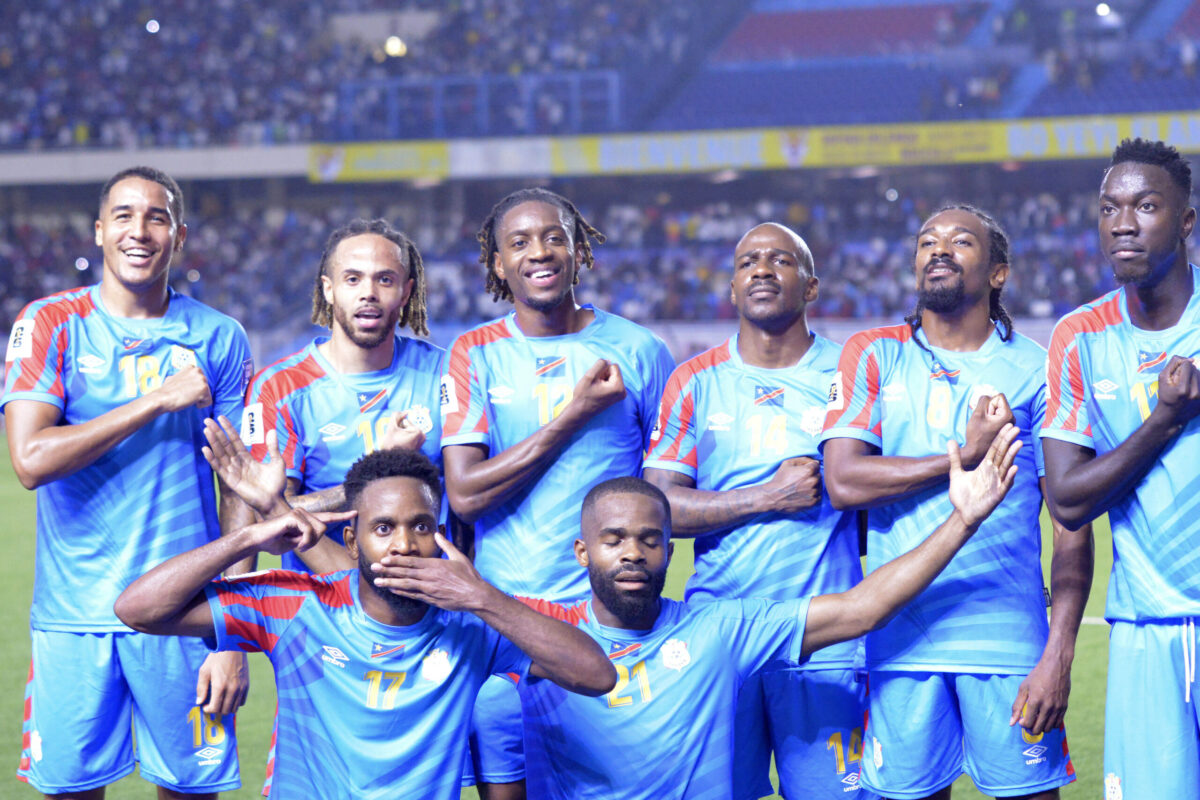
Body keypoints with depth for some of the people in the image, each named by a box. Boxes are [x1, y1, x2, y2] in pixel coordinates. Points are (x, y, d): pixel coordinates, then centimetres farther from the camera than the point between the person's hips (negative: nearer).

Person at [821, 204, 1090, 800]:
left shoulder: (1036, 371, 5)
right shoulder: (874, 355, 8)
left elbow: (1072, 523, 2)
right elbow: (842, 482, -6)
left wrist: (1060, 652, -8)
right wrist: (965, 458, -10)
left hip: (1010, 640, -1)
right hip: (902, 637, 1)